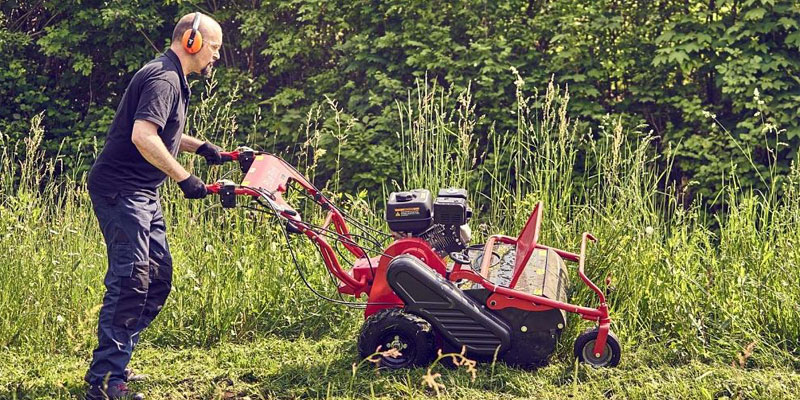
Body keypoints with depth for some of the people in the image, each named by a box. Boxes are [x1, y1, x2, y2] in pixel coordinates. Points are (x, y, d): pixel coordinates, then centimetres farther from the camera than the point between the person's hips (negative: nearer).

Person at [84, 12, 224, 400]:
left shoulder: (172, 79, 18)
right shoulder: (163, 79, -16)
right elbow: (142, 136, -30)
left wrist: (200, 146, 24)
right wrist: (184, 177, -26)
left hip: (142, 194, 11)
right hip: (121, 190, -11)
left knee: (158, 278, 12)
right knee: (130, 281, -14)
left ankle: (113, 361, 19)